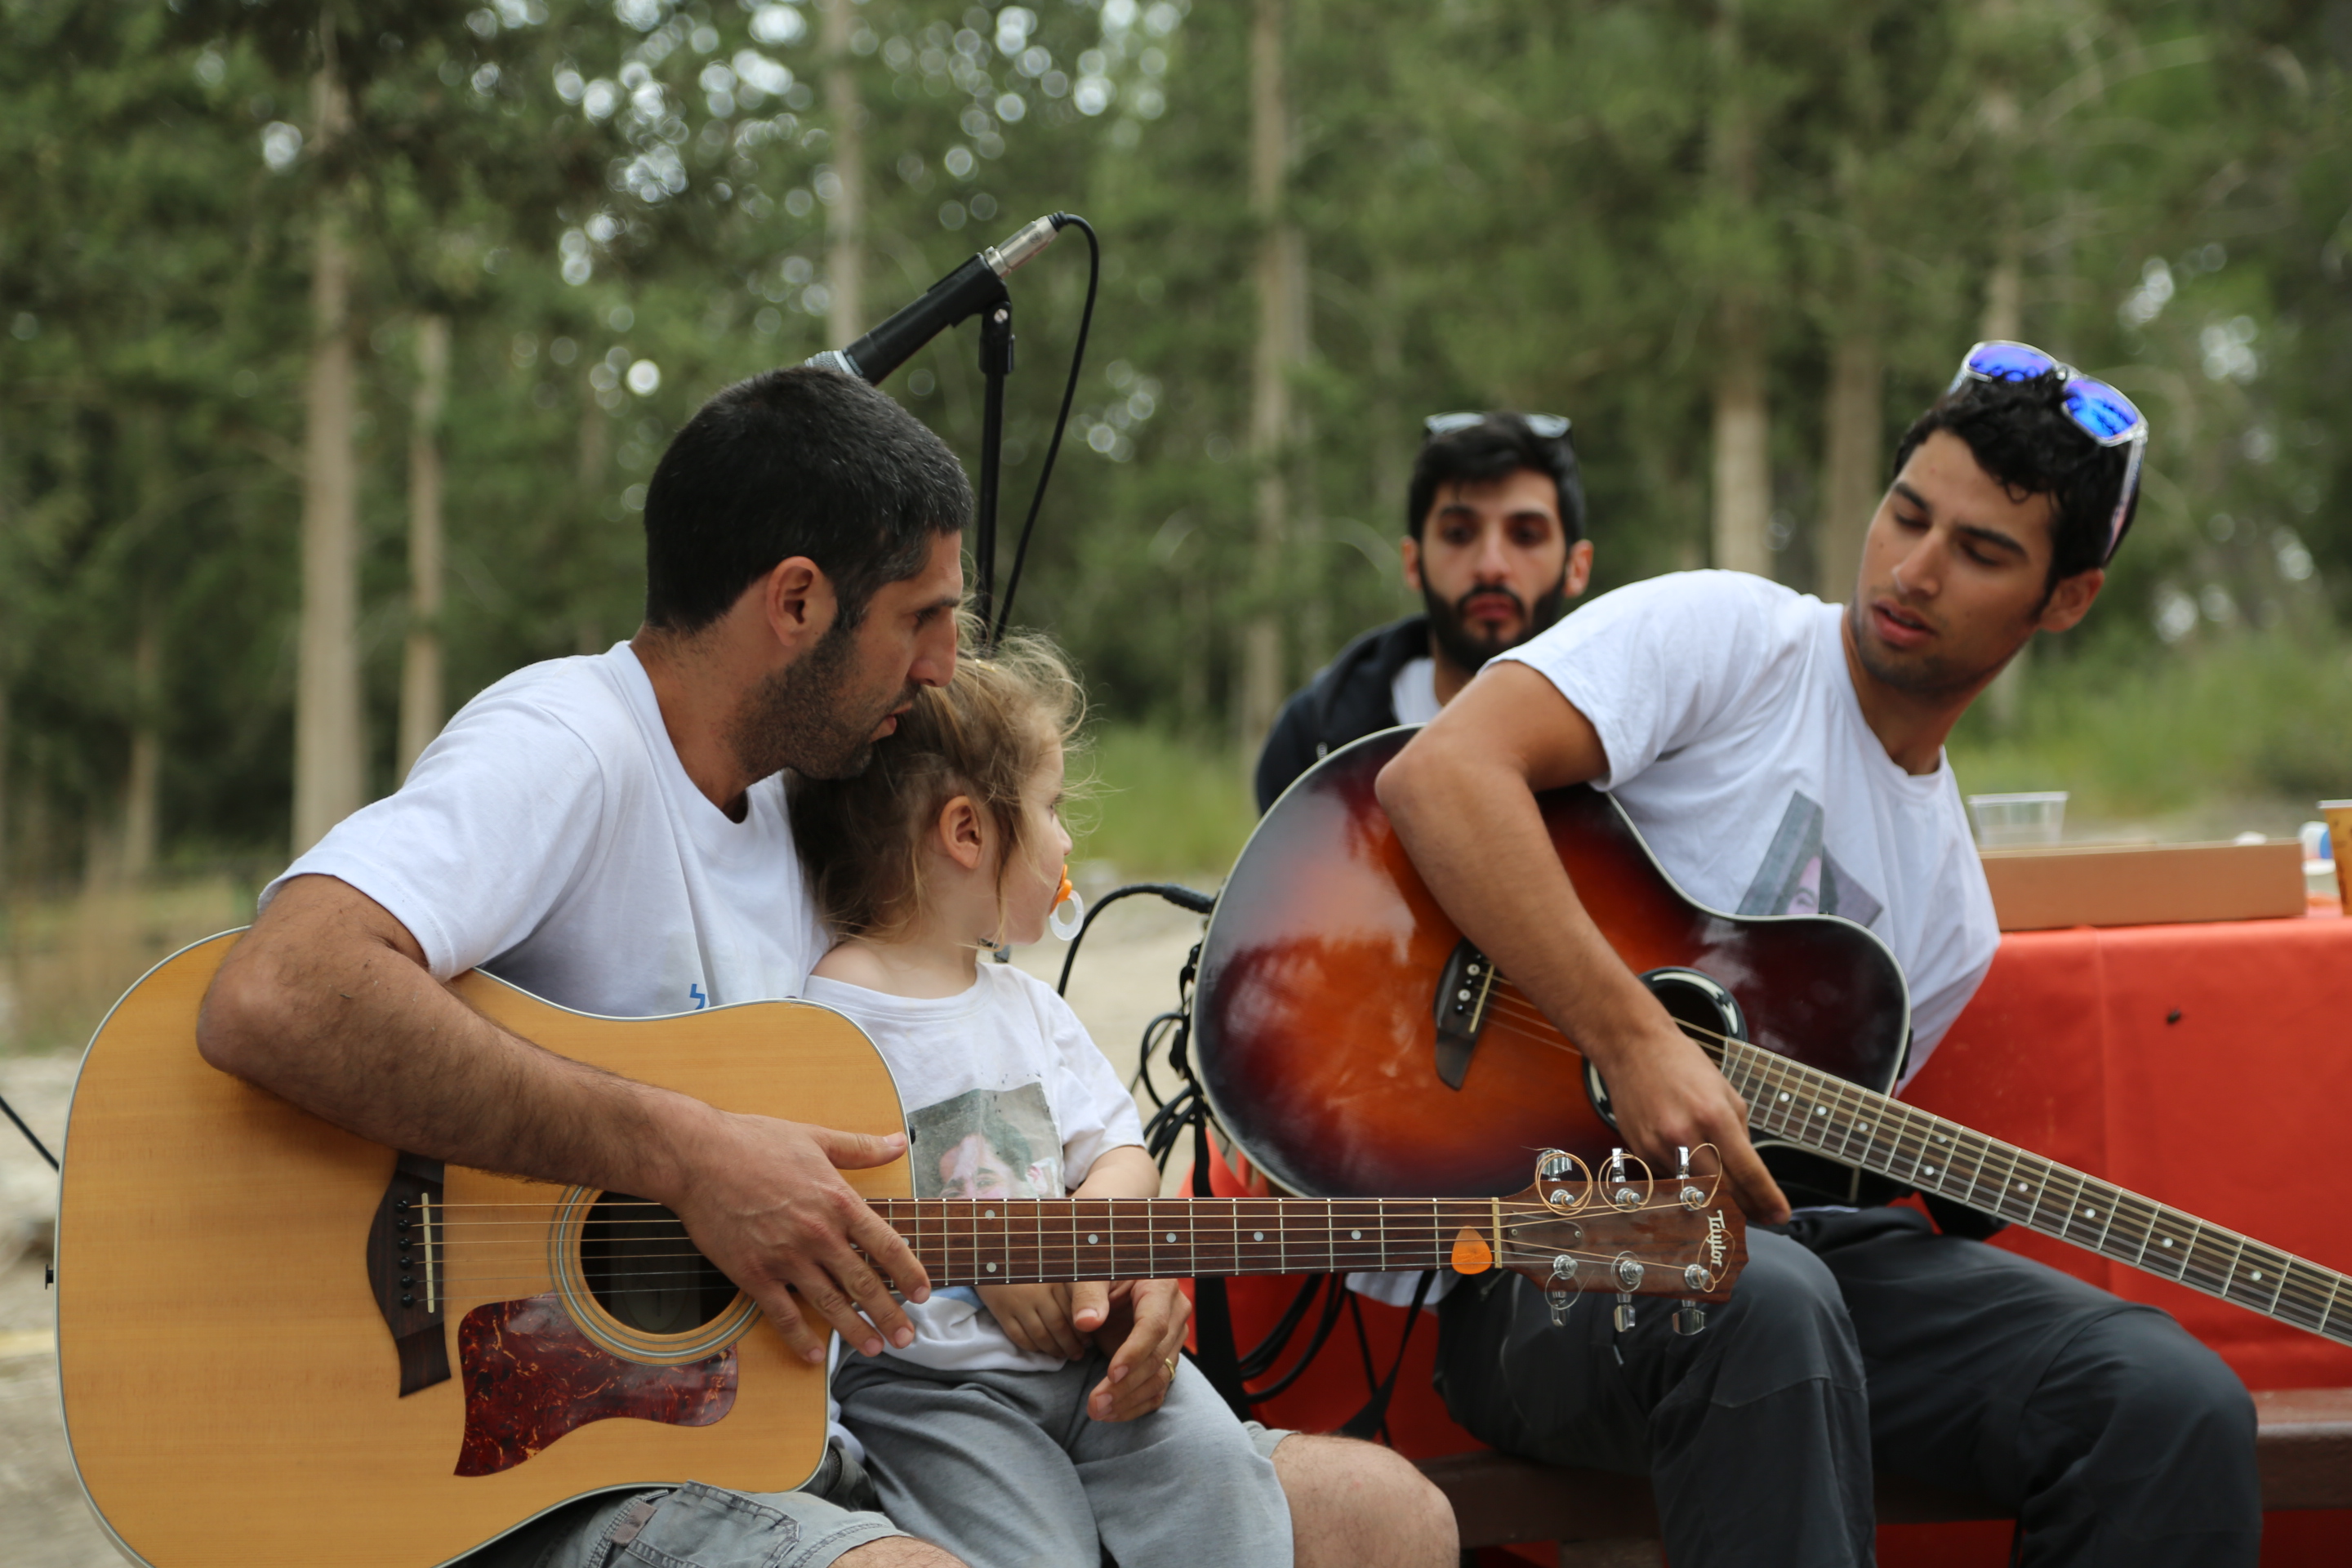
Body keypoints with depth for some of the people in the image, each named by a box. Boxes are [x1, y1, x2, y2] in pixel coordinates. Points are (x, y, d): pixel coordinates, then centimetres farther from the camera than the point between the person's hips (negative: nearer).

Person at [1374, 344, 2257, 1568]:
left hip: (1770, 1231, 6)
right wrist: (1637, 1041, -25)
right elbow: (1438, 776, -18)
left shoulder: (1955, 915, 18)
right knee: (1767, 1305, -41)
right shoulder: (1729, 639, -2)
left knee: (2177, 1406, -16)